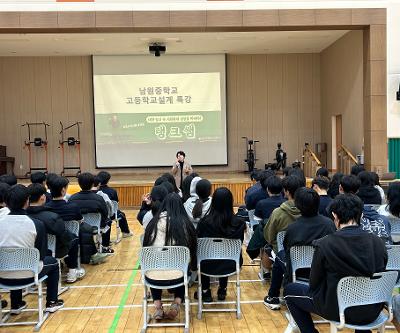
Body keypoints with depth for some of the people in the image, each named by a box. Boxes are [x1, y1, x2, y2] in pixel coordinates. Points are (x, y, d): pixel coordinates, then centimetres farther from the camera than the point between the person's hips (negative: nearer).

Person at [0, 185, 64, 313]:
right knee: (53, 262, 27)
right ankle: (52, 302, 29)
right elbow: (41, 255, -7)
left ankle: (16, 305, 39)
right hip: (27, 275, -3)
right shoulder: (36, 224, -15)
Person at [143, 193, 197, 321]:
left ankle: (157, 306, 17)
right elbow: (191, 249, 8)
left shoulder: (154, 222, 2)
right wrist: (191, 265, 29)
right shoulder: (185, 223, -1)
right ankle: (177, 303, 9)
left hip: (153, 278, 1)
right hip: (176, 276, -1)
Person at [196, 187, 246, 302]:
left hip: (209, 266, -1)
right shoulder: (239, 223, -15)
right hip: (230, 266, 2)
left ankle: (205, 292, 38)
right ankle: (222, 290, 45)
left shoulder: (204, 222, -19)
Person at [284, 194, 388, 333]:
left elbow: (314, 284, -7)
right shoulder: (378, 243, -10)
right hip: (373, 312, 4)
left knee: (289, 290, 15)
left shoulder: (324, 245, -20)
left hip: (339, 310, -4)